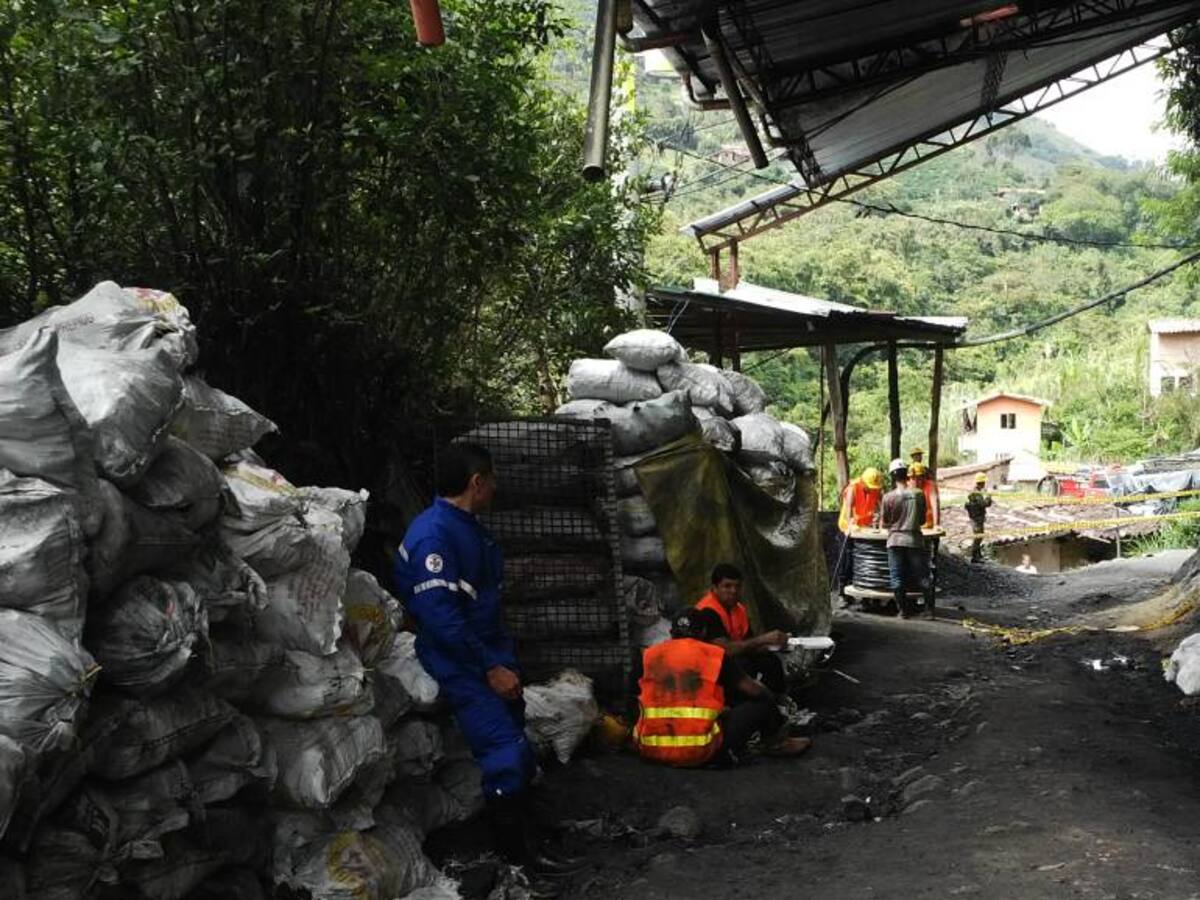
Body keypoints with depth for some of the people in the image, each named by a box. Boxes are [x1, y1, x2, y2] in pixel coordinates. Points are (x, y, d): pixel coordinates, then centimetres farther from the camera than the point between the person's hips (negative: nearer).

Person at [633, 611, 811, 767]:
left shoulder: (648, 656, 9)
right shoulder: (715, 655, 2)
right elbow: (755, 691, 6)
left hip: (651, 750, 3)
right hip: (700, 752, -3)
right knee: (763, 700, 15)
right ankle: (777, 743, 40)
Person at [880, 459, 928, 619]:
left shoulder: (889, 497, -8)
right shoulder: (918, 494, -2)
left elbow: (884, 523, 0)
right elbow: (922, 520, 7)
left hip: (895, 541, -2)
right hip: (915, 540, 2)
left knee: (896, 577, 5)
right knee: (921, 576, 8)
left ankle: (903, 610, 5)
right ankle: (930, 609, 7)